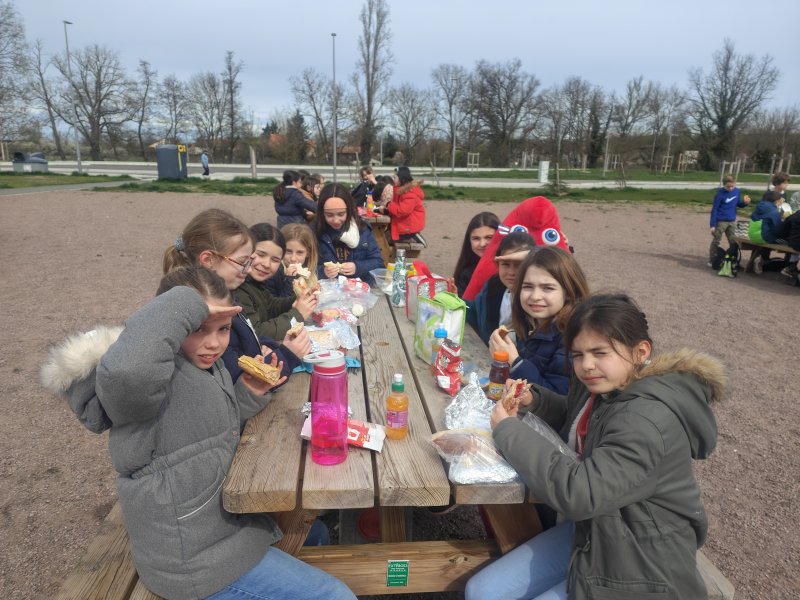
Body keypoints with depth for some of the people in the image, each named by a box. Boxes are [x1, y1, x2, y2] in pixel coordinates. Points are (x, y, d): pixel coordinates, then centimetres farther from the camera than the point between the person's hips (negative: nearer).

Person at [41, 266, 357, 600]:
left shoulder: (206, 364, 2)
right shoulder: (155, 374, -27)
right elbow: (125, 368, -52)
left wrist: (250, 394, -5)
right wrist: (186, 306, -38)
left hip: (226, 520, 9)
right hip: (195, 560, -9)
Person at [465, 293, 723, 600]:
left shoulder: (650, 419, -29)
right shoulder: (599, 385, -2)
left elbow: (580, 492, -35)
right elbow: (577, 420, 20)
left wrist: (509, 430, -24)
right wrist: (534, 401, -1)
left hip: (637, 565, -8)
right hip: (587, 530, 8)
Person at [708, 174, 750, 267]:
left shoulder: (737, 191, 2)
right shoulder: (720, 193, -14)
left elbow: (738, 204, 15)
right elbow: (714, 209, -13)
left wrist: (745, 202, -10)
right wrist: (713, 225, -15)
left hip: (732, 221, 6)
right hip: (720, 221, -5)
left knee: (734, 242, 11)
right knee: (715, 241, 2)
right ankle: (712, 261, 9)